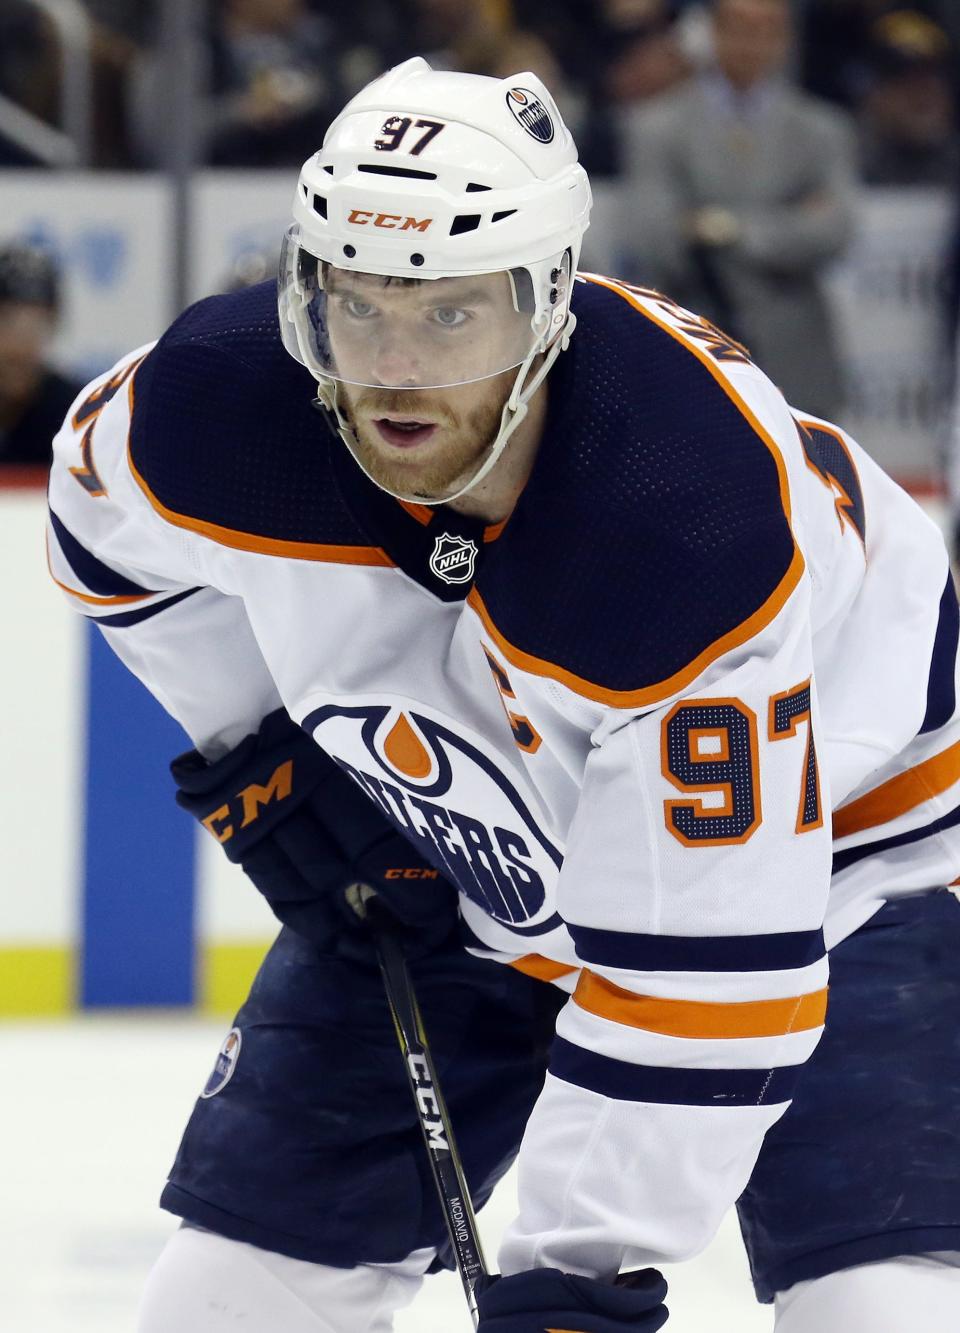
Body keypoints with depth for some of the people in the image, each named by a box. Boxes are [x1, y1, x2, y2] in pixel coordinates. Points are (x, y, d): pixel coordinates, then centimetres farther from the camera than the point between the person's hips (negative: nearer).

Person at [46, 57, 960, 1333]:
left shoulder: (699, 531, -39)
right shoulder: (215, 403, -24)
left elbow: (699, 967, -36)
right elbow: (111, 518, 4)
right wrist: (257, 745, -1)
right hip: (451, 864, 5)